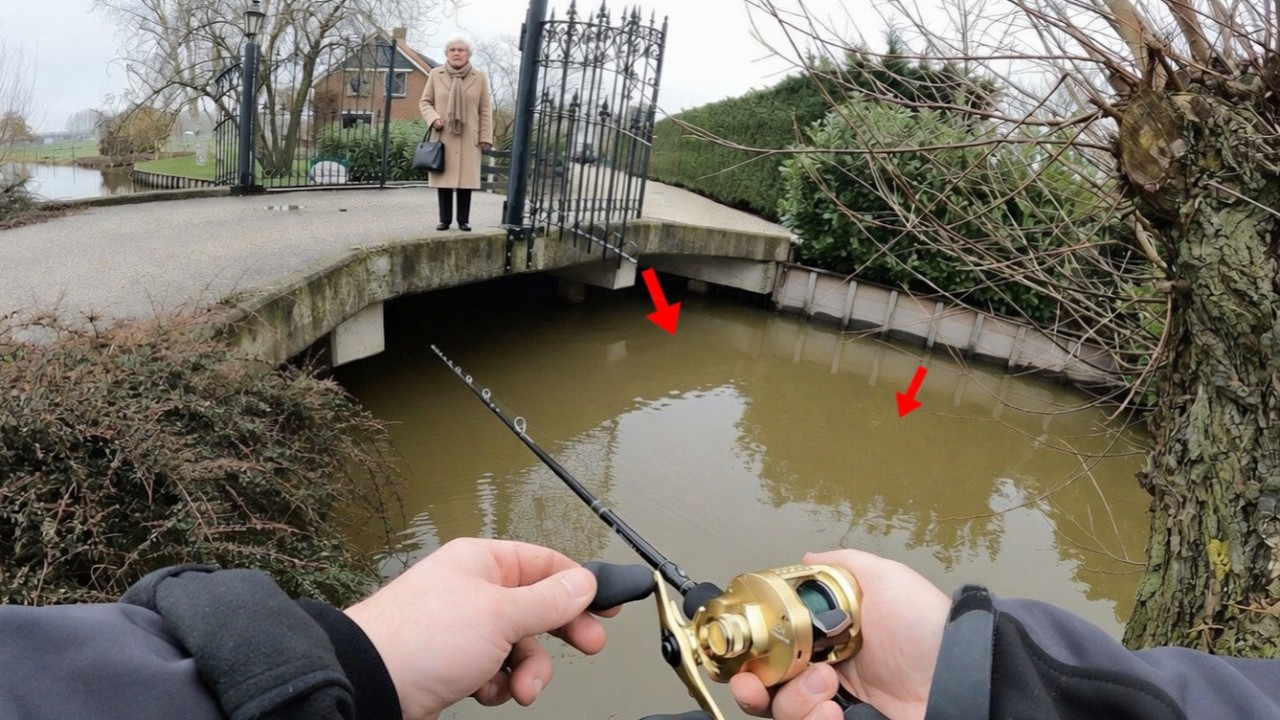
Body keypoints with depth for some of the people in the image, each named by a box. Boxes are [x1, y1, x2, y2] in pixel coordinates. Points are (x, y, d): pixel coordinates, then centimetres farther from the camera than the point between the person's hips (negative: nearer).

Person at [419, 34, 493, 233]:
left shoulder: (479, 77, 5)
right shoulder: (435, 74, 6)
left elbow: (485, 110, 4)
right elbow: (425, 102, 10)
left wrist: (486, 137, -2)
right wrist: (433, 118, -10)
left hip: (468, 139, -1)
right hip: (442, 137, 1)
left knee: (466, 178, -1)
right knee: (443, 178, 1)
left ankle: (464, 220, 7)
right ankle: (445, 219, 9)